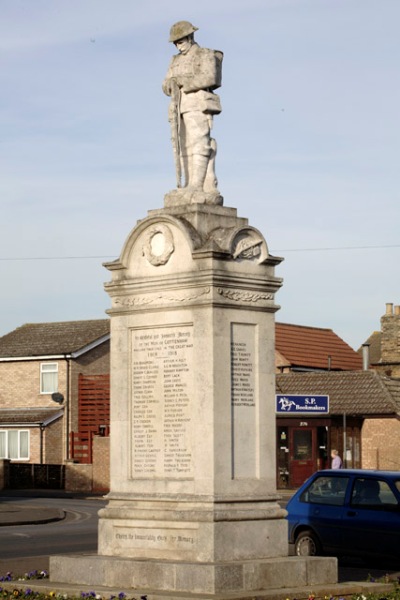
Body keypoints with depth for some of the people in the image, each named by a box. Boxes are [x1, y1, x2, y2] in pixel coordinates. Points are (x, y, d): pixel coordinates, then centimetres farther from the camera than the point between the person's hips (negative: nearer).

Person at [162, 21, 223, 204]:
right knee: (183, 148, 0)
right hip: (180, 109, 8)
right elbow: (166, 86, 14)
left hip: (198, 106, -7)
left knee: (198, 145, -15)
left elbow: (209, 78, -15)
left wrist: (183, 80, -19)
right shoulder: (176, 60, 23)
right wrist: (170, 84, -10)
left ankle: (196, 187, -23)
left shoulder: (206, 55, 2)